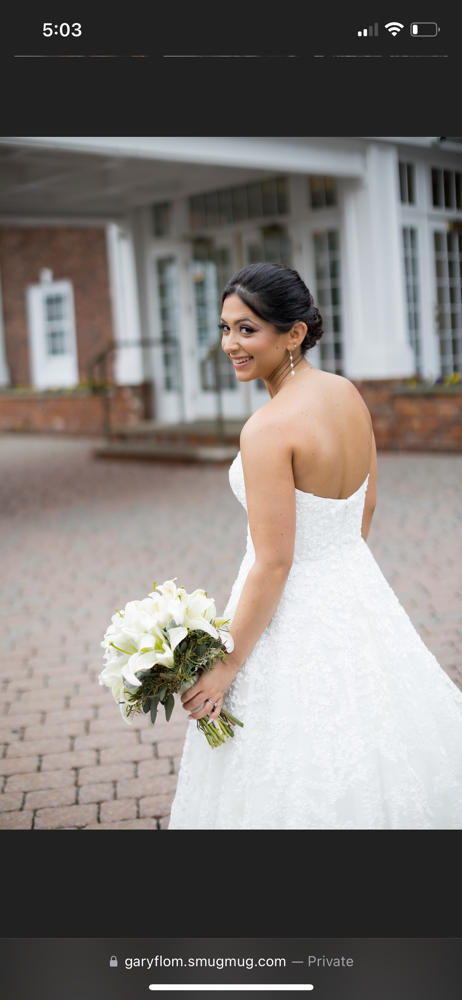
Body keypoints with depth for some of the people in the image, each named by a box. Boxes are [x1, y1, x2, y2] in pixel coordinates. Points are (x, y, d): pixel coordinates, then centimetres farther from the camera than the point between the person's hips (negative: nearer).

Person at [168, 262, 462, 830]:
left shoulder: (268, 429, -24)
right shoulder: (349, 395, 1)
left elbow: (273, 565, -22)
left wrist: (226, 667, -15)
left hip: (292, 610, -8)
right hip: (359, 590, 8)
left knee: (296, 790, 9)